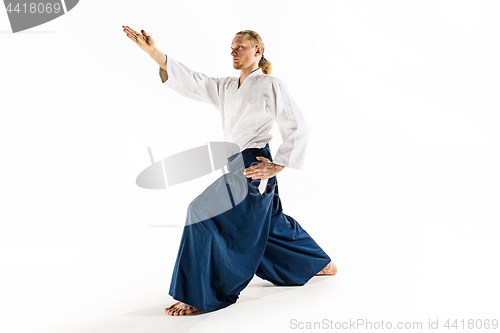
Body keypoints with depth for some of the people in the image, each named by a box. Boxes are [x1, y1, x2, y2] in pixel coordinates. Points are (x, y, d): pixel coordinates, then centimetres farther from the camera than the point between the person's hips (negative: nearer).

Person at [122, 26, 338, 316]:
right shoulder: (226, 88, 14)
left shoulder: (271, 86, -7)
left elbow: (298, 129, -8)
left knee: (205, 213, -17)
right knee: (272, 224, 21)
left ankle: (198, 296, -10)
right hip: (235, 167, 9)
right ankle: (323, 264, 42)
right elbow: (190, 80, 3)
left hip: (253, 168, -9)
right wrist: (152, 51, -7)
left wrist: (276, 166, -14)